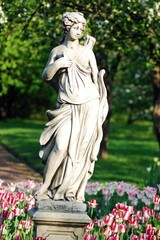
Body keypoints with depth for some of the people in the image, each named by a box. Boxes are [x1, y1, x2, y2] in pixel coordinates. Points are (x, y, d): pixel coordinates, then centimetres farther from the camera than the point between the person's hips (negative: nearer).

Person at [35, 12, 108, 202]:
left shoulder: (87, 51, 8)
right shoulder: (57, 51, 11)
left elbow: (96, 78, 8)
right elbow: (46, 77, 10)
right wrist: (56, 64, -9)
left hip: (88, 105, 0)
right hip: (67, 106, 0)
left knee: (81, 149, -3)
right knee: (61, 146, -15)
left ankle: (71, 191, 4)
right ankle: (45, 188, -6)